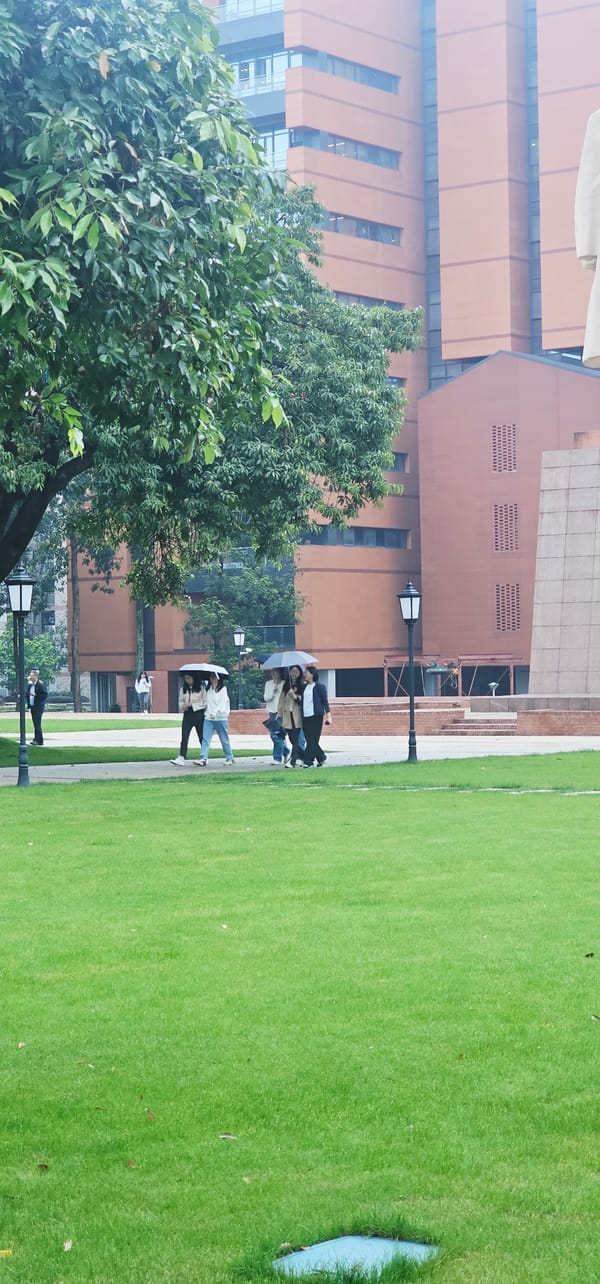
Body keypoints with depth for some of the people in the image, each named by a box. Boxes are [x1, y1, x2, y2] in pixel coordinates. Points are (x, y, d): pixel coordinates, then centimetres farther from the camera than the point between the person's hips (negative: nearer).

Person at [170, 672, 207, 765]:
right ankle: (181, 758, -14)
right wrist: (183, 706, -9)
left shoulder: (201, 688, -3)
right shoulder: (183, 688, 10)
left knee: (201, 737, 8)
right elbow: (180, 701, 14)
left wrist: (192, 704, -13)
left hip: (199, 715, -3)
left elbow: (205, 702, -5)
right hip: (187, 715, 3)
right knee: (184, 737, -8)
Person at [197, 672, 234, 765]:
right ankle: (203, 758, -14)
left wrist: (215, 713, -23)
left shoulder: (223, 689, -4)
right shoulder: (208, 689, 12)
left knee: (224, 740, 5)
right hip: (208, 717, 4)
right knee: (205, 738, -8)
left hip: (220, 718, -4)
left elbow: (222, 703, -13)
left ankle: (229, 758, 17)